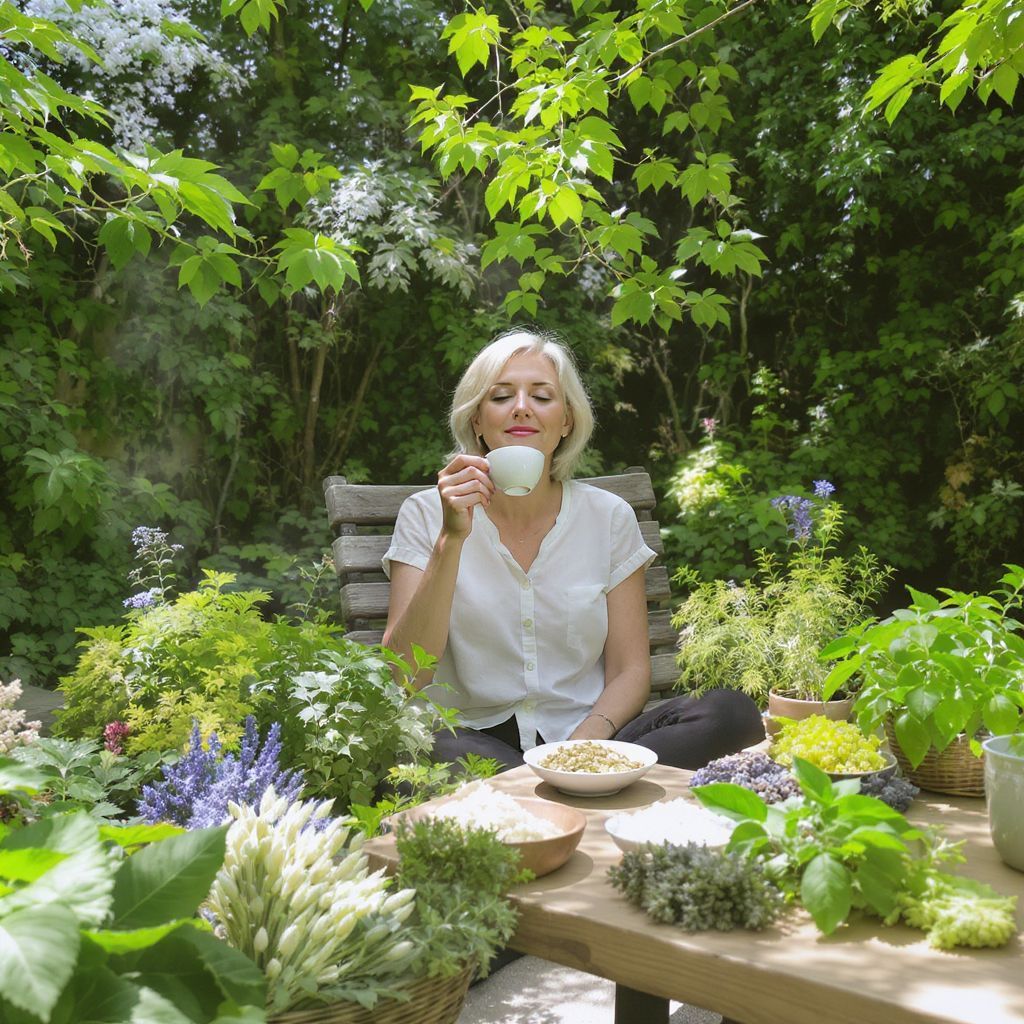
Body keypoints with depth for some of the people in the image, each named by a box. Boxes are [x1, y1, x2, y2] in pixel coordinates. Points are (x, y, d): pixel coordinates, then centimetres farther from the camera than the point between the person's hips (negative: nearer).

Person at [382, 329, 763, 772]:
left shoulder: (608, 517, 5)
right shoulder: (426, 515, 0)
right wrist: (451, 540, -21)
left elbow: (630, 672, 4)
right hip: (472, 739, -2)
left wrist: (586, 741, -17)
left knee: (734, 712, -23)